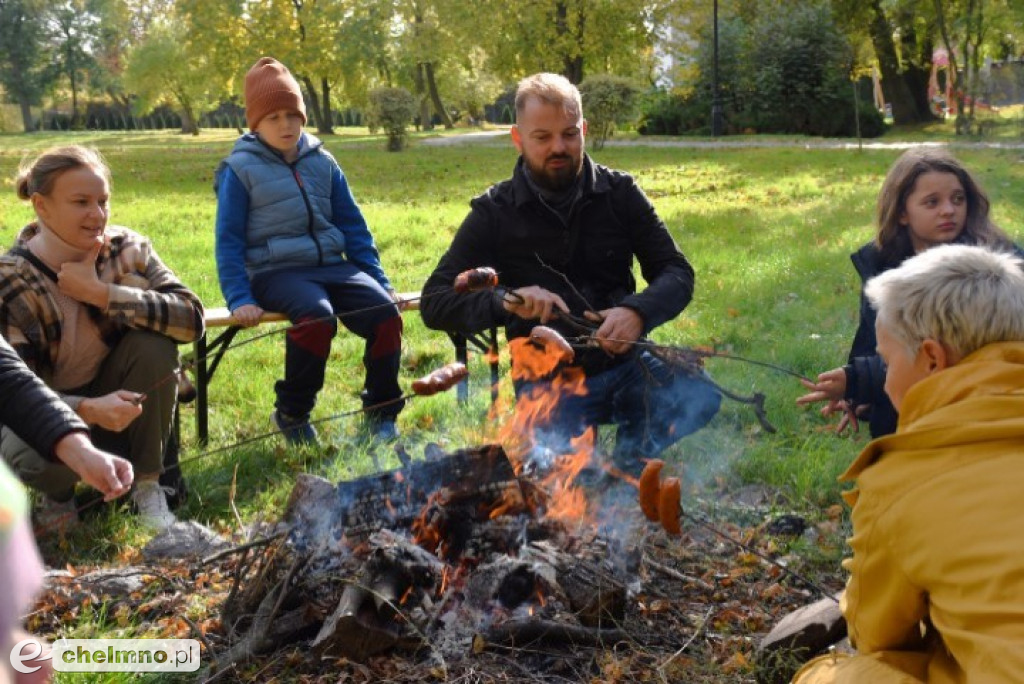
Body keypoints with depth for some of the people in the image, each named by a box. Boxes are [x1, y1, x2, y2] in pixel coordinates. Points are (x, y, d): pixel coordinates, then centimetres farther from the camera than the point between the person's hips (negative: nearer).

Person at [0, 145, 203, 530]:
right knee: (39, 456, -36)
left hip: (114, 397, 3)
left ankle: (147, 484, -9)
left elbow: (192, 319, -27)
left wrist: (100, 293, -33)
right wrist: (88, 410, -42)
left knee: (154, 344, -27)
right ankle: (59, 492, 5)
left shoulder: (128, 250, -14)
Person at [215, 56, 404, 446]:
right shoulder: (241, 169, 2)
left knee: (385, 311, -23)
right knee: (317, 316, -36)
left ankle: (381, 413, -4)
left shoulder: (322, 162, 14)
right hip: (275, 271, -4)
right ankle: (291, 415, -13)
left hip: (330, 265, 4)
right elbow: (228, 240, 1)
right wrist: (239, 299, -11)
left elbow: (353, 226, 18)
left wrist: (379, 280, 10)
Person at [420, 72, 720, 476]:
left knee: (701, 397, -27)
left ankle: (630, 453, 5)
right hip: (547, 378, -2)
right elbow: (434, 304, -5)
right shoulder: (494, 212, -1)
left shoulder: (619, 192, 4)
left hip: (624, 364, 2)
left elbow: (677, 272, 2)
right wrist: (505, 301, -25)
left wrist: (639, 311, -21)